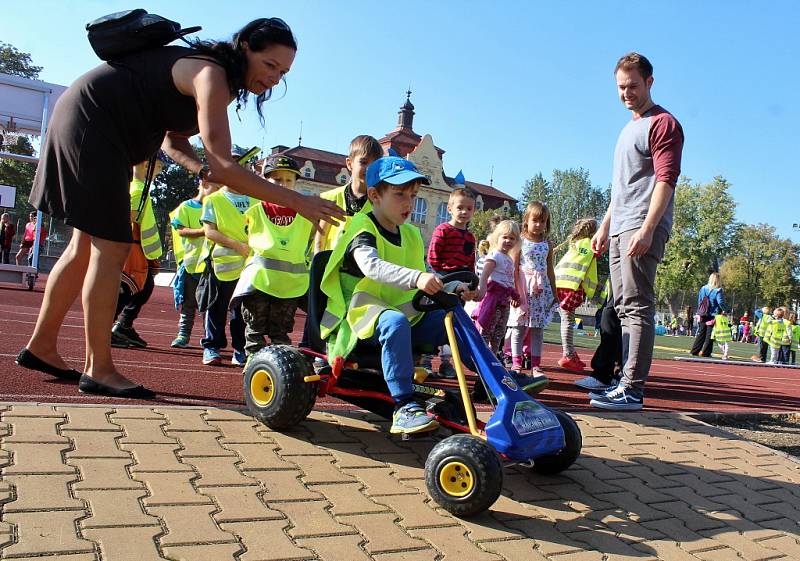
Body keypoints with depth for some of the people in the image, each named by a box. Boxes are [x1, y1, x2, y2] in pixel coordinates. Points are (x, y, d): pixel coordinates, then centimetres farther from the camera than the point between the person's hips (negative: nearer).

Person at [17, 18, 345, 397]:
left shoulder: (220, 78, 8)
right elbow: (224, 166, -32)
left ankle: (40, 346, 22)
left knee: (88, 245, 12)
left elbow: (173, 138, 9)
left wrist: (202, 170, -11)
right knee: (111, 248, -11)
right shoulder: (212, 76, -23)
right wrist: (296, 201, -34)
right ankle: (99, 369, -5)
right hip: (90, 121, -10)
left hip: (93, 126, 10)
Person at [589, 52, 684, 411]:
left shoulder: (663, 123, -3)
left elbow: (666, 179, -15)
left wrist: (647, 228, -25)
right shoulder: (630, 128, 25)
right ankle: (627, 382, 15)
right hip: (620, 231, 9)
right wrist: (605, 226, 24)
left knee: (637, 307, -13)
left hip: (642, 230, -9)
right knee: (624, 310, 9)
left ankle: (633, 391, -13)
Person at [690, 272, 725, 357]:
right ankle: (705, 352, 3)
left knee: (701, 333, 13)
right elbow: (721, 303, -18)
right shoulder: (718, 291, -11)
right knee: (709, 335, 4)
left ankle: (695, 351, 12)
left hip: (702, 316, 5)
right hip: (713, 316, -5)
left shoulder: (703, 288, 4)